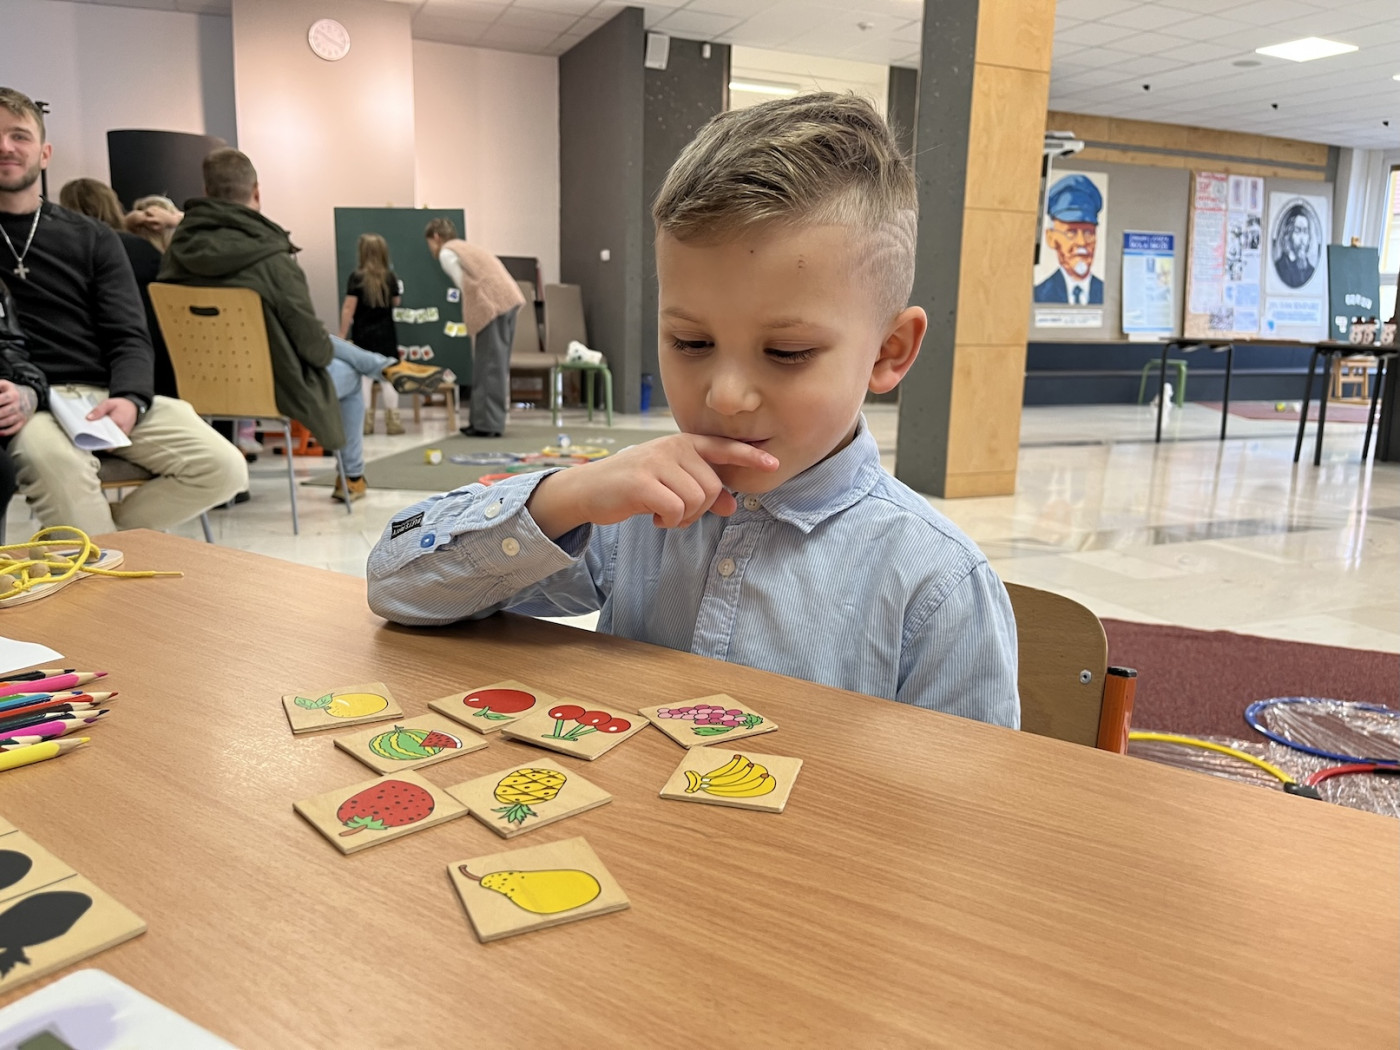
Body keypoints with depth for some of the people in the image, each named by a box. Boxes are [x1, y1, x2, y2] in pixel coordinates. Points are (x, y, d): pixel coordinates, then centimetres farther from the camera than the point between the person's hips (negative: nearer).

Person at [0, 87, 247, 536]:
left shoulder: (91, 238, 16)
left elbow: (129, 338, 7)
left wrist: (130, 398, -16)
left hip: (107, 395, 3)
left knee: (223, 468, -18)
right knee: (55, 462, -38)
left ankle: (99, 532, 0)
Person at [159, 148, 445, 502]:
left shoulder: (178, 250, -9)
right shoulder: (271, 259, -27)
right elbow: (312, 343, -20)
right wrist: (327, 351, 4)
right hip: (272, 385, -6)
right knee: (349, 376, 25)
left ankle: (389, 366, 36)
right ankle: (351, 478, 37)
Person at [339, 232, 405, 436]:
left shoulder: (357, 277, -10)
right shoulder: (390, 277, -1)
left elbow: (348, 308, -12)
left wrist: (342, 334, -7)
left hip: (363, 334, -2)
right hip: (386, 333, 2)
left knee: (363, 375, 3)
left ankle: (365, 421, 3)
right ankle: (392, 420, 5)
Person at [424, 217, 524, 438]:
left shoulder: (446, 253, 4)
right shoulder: (466, 248, 30)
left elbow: (467, 287, -4)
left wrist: (473, 322, 1)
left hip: (492, 305, -8)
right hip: (509, 300, 9)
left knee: (489, 365, -6)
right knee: (497, 364, 11)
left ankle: (488, 424, -4)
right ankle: (486, 420, 17)